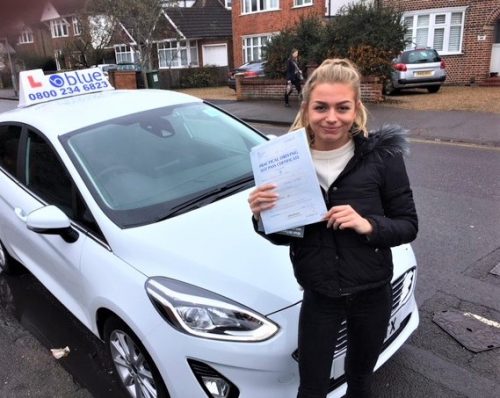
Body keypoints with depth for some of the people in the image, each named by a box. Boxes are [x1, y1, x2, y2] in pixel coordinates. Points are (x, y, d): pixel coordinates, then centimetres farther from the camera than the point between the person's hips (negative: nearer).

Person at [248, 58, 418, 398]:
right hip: (319, 298, 0)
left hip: (373, 294, 0)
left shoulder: (382, 155, -14)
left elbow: (409, 226, -7)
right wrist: (262, 218, -22)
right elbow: (283, 236, -1)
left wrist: (368, 225, -26)